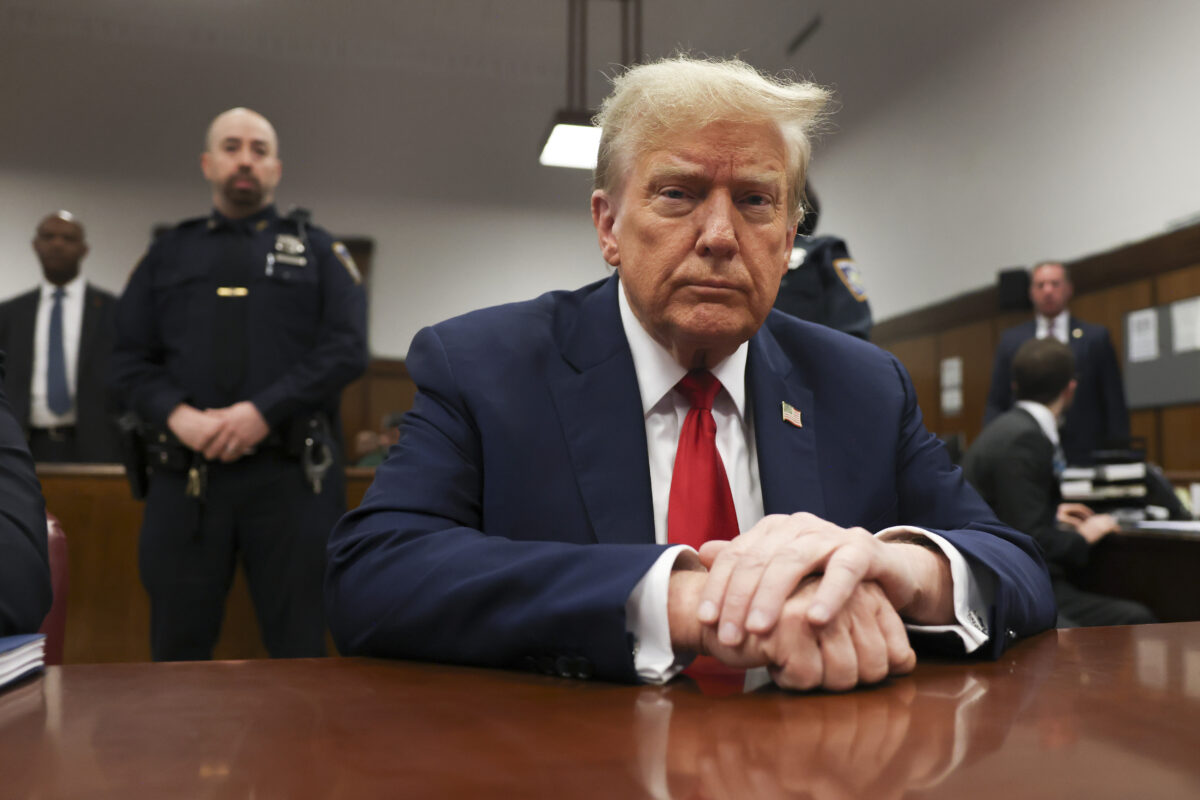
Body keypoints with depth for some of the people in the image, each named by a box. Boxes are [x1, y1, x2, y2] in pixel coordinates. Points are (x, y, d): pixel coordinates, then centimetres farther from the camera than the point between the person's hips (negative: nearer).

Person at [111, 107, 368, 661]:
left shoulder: (317, 250, 13)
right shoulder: (169, 252, 18)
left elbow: (347, 348, 0)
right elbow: (129, 357, 12)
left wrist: (264, 410, -12)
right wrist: (177, 414, -9)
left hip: (291, 475, -2)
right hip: (184, 474, 2)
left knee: (299, 645, 2)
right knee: (177, 648, 7)